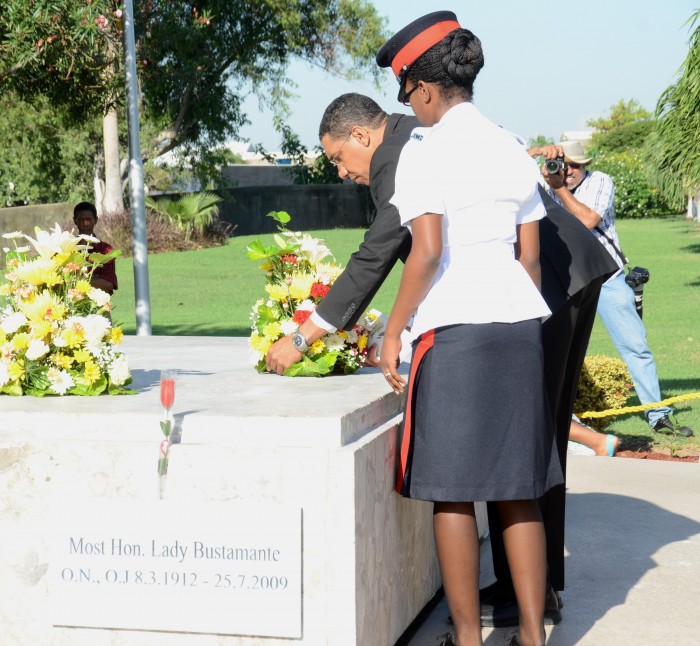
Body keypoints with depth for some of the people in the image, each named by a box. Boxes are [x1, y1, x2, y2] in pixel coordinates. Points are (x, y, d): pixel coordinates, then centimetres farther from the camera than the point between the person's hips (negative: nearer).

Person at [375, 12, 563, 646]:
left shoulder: (424, 150, -5)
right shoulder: (512, 148, 13)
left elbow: (427, 252, -14)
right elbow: (530, 252, 13)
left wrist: (393, 331, -6)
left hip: (454, 329, -6)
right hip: (519, 324, 6)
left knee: (453, 492, 2)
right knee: (519, 489, 10)